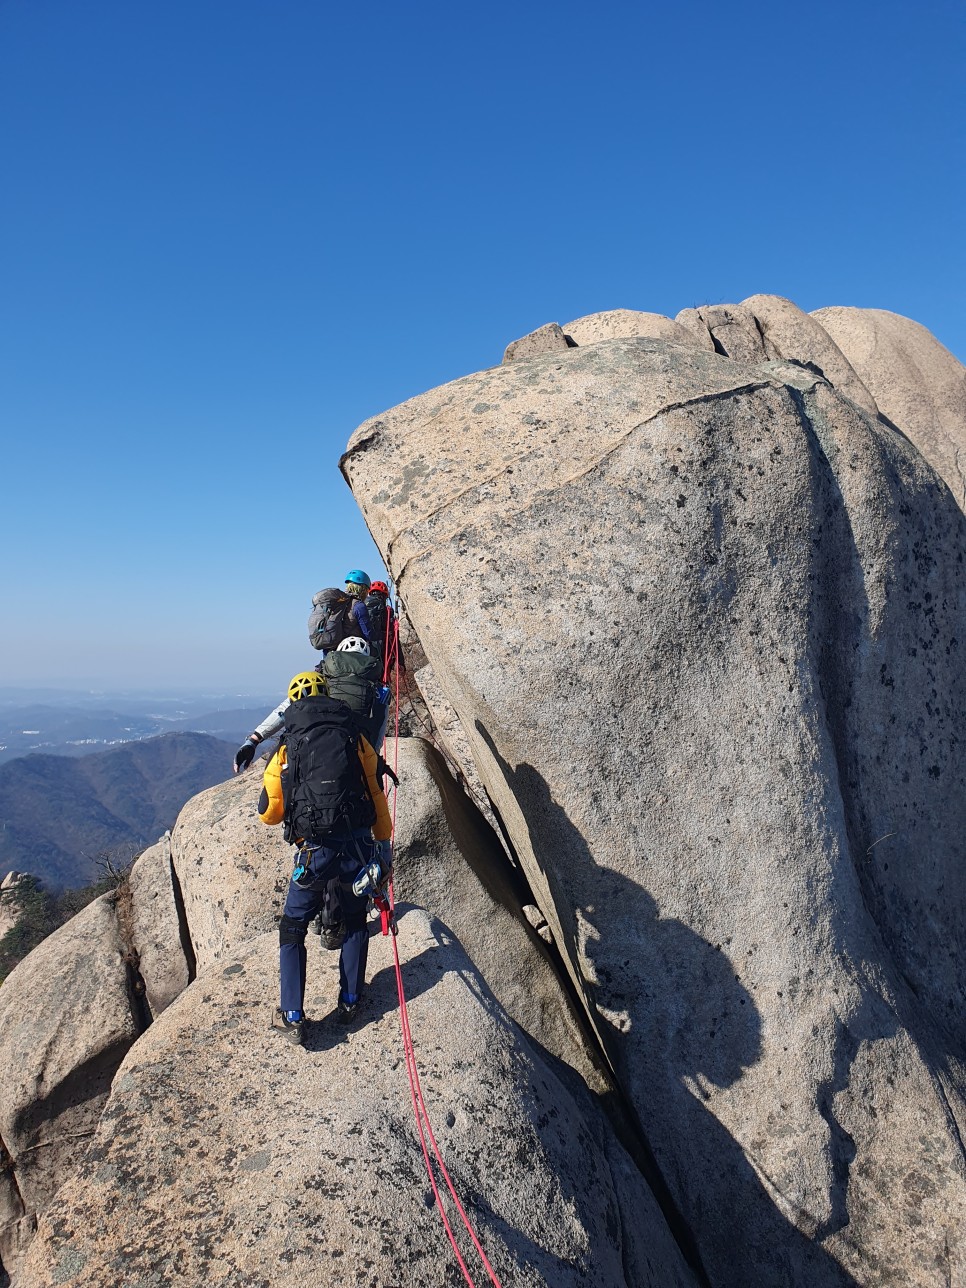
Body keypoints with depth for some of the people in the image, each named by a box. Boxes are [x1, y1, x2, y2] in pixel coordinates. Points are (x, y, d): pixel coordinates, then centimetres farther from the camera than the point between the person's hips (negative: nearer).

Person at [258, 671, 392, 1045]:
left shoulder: (285, 750, 6)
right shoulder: (355, 739, 6)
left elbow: (268, 814, 8)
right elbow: (377, 797, 5)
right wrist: (384, 846, 14)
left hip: (314, 852, -1)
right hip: (359, 846, 1)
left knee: (292, 929, 19)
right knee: (355, 922, 26)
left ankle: (292, 1018, 16)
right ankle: (349, 1003, 29)